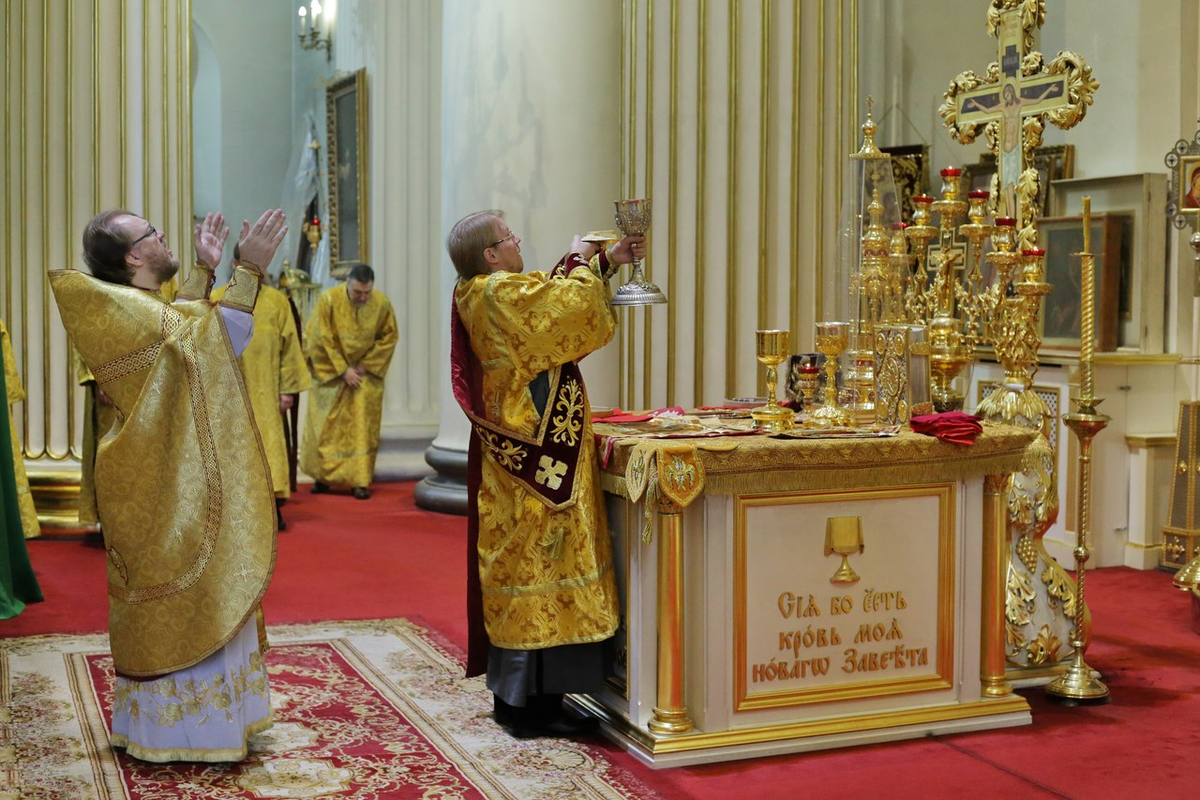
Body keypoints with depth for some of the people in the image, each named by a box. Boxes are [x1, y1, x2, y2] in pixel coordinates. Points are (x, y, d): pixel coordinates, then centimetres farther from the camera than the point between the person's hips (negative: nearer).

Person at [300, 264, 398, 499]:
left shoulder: (382, 304, -13)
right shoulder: (328, 299, -18)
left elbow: (389, 337, -2)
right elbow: (322, 339, -14)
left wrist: (366, 365, -8)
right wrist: (343, 370, -15)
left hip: (366, 373, 1)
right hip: (330, 372, -1)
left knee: (363, 428, -2)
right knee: (325, 427, 5)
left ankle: (360, 480, 2)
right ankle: (322, 476, 19)